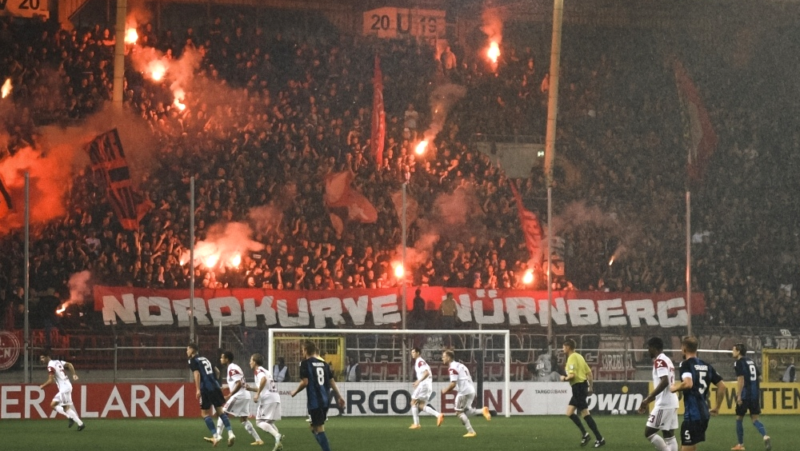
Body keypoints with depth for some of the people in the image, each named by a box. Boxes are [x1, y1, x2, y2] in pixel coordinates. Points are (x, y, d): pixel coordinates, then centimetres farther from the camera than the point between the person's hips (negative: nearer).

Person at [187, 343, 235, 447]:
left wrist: (198, 389, -19)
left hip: (206, 389, -6)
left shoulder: (193, 361, 1)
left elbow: (197, 374, -14)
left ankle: (215, 436, -6)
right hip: (215, 386, 6)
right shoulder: (205, 359, 23)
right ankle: (230, 433, -5)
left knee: (205, 413, 4)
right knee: (220, 411, 11)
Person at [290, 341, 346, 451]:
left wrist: (295, 392, 3)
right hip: (325, 400, 7)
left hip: (314, 402, -7)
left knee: (319, 429, -6)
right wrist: (340, 397, 17)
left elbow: (305, 382, -14)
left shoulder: (305, 363, -6)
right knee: (316, 427, 17)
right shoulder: (323, 363, 13)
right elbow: (332, 382, 13)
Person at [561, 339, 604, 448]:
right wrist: (590, 386, 22)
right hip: (583, 385, 10)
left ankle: (599, 439, -6)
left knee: (585, 413, -7)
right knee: (569, 412, 11)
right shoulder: (579, 356, 16)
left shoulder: (572, 358, -13)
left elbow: (572, 375, -22)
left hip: (578, 386, -10)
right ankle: (584, 434, 7)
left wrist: (564, 378, -2)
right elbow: (589, 372, 18)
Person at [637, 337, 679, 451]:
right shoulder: (667, 360, 19)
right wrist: (648, 401, 25)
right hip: (671, 403, 10)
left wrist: (647, 399, -20)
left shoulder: (659, 361, -12)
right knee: (669, 435, 8)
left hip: (664, 404, -10)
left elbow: (664, 382, -24)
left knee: (649, 432, -4)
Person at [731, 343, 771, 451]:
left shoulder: (739, 363, -8)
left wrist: (739, 396, -17)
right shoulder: (751, 362, 15)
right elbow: (758, 376, 17)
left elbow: (741, 379, -17)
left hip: (745, 395, -7)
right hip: (755, 395, 7)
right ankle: (765, 436, -20)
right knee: (754, 419, 7)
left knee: (739, 419, 9)